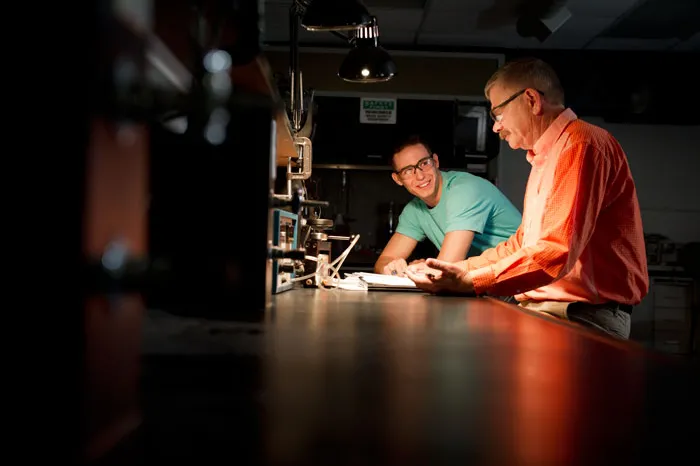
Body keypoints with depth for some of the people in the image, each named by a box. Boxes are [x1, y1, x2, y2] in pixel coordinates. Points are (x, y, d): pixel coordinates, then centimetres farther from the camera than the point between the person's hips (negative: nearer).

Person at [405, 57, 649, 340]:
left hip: (582, 317, -9)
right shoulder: (544, 157, 21)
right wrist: (461, 269, 15)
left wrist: (471, 282, -23)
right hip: (543, 309, 9)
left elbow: (556, 252, -23)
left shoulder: (581, 145, -13)